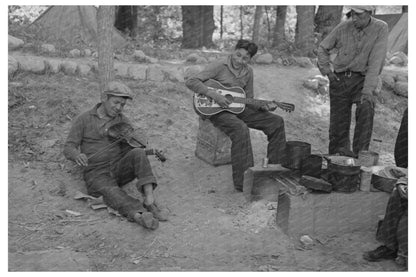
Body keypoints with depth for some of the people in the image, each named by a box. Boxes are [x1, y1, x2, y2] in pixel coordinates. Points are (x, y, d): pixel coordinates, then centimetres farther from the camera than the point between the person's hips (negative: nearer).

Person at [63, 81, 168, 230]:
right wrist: (77, 155, -25)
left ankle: (149, 201, -39)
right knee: (112, 192, -35)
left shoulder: (122, 120, 11)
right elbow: (68, 148, 0)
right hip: (97, 173, -2)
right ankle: (140, 215, -60)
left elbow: (139, 143, 4)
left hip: (120, 167, 3)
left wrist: (140, 140, -22)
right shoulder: (84, 119, 4)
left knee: (138, 153, -29)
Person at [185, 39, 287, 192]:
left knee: (276, 122, -4)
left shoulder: (248, 72, 9)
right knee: (241, 129, -37)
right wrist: (214, 95, -28)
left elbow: (248, 99, 15)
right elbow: (191, 81, -19)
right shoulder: (219, 66, -11)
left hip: (238, 108, 7)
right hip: (217, 110, -7)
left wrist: (263, 106, -6)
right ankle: (243, 182, -33)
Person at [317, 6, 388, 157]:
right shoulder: (343, 27, -4)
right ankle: (337, 155, 20)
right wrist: (327, 71, -1)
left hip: (362, 79, -2)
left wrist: (368, 89, -26)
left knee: (366, 108, -29)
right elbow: (322, 48, 11)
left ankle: (360, 152, -20)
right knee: (339, 121, 2)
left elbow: (376, 61, -18)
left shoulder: (380, 28, -10)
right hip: (339, 79, 2)